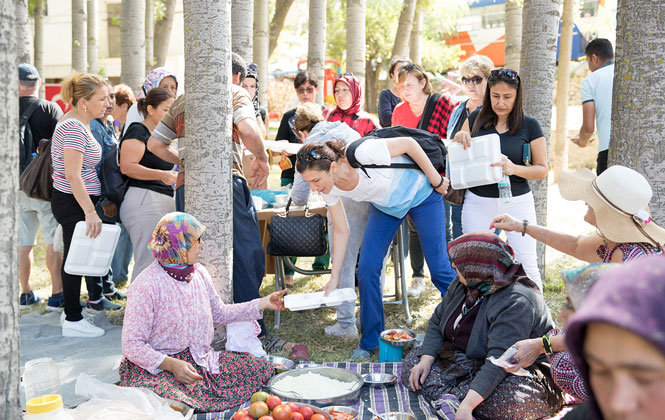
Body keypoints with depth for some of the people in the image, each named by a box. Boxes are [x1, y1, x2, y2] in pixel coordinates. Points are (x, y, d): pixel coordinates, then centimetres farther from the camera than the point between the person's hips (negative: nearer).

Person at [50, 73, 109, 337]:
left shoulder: (79, 124, 14)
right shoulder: (74, 127, -19)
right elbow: (73, 175, -25)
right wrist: (90, 212, -28)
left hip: (75, 201, 10)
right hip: (73, 203, -10)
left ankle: (72, 312, 26)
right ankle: (73, 321, 7)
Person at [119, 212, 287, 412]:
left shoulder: (199, 272, 5)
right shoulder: (146, 286, -17)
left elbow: (220, 313, 21)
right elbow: (132, 344, -16)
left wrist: (262, 304, 14)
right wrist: (171, 365, -28)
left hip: (202, 361, 7)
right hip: (157, 366, -7)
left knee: (263, 369, -6)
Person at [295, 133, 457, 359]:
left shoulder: (363, 153, -39)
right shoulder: (329, 188, -19)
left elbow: (408, 143, -24)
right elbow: (341, 232, -7)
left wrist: (436, 180, -17)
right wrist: (334, 278, -7)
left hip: (420, 194, -5)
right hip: (385, 206, 5)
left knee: (439, 268, -5)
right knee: (366, 269, -6)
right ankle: (370, 342, 10)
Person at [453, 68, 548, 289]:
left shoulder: (529, 125, -2)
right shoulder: (476, 118, 3)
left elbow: (542, 169, -2)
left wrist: (514, 168, -22)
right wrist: (459, 137, -12)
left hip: (517, 202, -2)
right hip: (478, 202, 2)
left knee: (526, 265, -2)